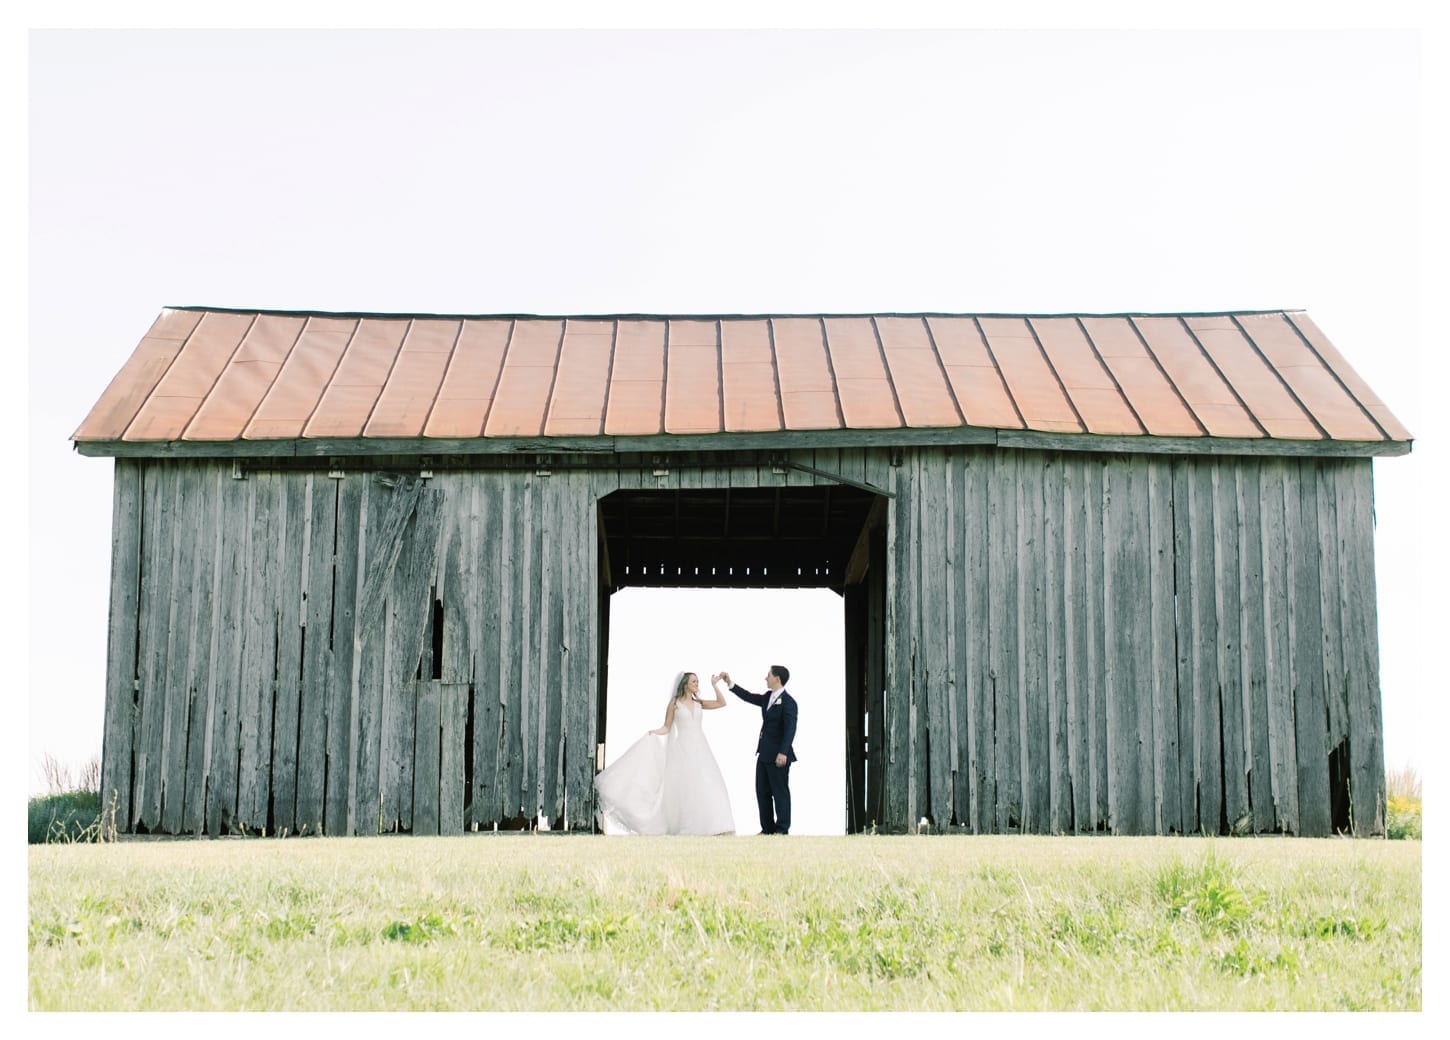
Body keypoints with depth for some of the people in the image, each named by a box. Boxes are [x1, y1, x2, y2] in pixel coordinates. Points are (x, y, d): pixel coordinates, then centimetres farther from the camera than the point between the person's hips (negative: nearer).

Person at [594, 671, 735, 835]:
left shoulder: (698, 703, 12)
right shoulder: (674, 703, 2)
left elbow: (722, 703, 10)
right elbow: (667, 728, 3)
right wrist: (653, 733, -14)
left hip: (700, 749, 4)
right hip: (683, 750, -4)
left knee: (705, 786, -4)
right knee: (683, 787, -5)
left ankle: (703, 825, 0)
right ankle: (685, 827, 0)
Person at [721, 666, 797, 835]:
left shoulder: (788, 702, -15)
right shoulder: (768, 698, 11)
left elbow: (790, 729, -21)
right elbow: (748, 697, 23)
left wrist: (783, 753, -28)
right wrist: (730, 683, 18)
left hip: (778, 756, -9)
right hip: (764, 754, 9)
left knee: (780, 791, -2)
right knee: (762, 792, 11)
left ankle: (782, 829, 4)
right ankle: (767, 828, 17)